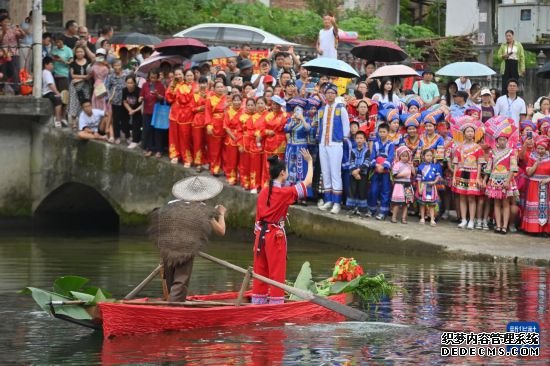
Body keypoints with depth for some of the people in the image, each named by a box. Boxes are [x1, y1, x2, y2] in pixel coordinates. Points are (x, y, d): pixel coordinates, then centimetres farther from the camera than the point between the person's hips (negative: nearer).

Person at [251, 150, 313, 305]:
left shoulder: (263, 192, 7)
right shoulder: (285, 192, -11)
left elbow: (258, 218, 10)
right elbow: (307, 182, -4)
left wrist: (257, 239, 16)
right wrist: (310, 162, 10)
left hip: (261, 234, 6)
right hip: (276, 234, -6)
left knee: (260, 271, 9)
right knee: (277, 272, 0)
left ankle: (258, 301, 13)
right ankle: (276, 302, 0)